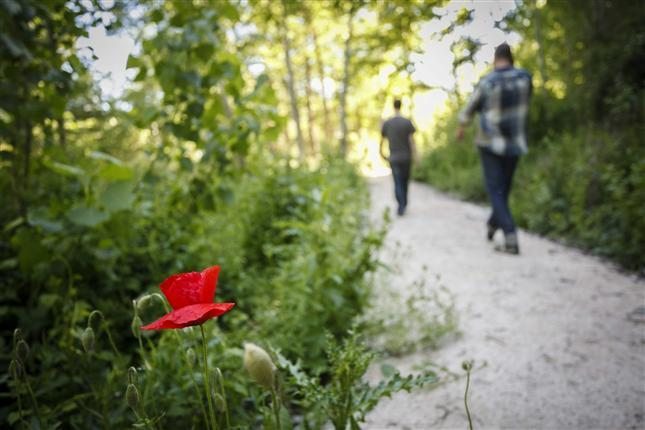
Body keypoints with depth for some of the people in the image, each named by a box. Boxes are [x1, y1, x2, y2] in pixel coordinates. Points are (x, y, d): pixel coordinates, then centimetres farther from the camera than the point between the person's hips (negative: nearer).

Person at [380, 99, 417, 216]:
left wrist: (382, 154, 16)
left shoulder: (386, 123, 0)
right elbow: (411, 140, -8)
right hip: (406, 158, 0)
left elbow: (381, 141, 3)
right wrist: (415, 156, -4)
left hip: (394, 158, 0)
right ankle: (404, 204, 24)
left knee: (397, 183, 0)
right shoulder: (407, 122, -5)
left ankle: (401, 206, -16)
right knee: (405, 181, 15)